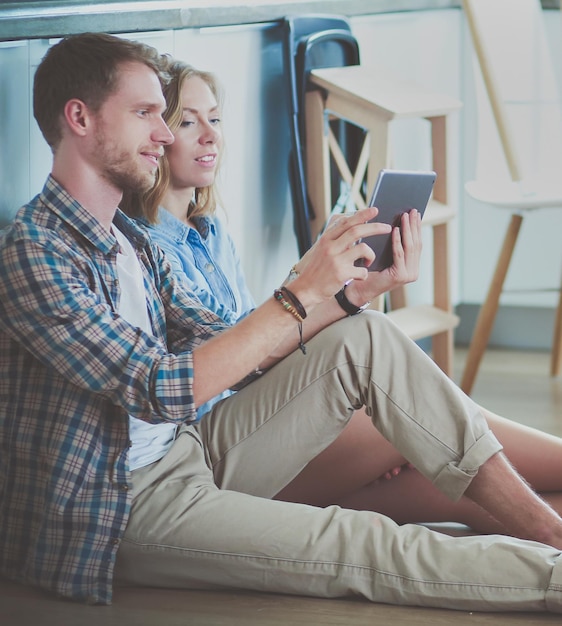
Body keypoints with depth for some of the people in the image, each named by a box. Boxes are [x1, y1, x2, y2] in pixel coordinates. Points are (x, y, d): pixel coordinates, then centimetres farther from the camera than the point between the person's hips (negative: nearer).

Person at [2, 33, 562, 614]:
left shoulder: (130, 242, 12)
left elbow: (229, 352, 11)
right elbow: (162, 391, -26)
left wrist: (355, 290, -1)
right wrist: (305, 293, -23)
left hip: (191, 454, 9)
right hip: (119, 511, -9)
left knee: (365, 338, -4)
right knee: (373, 548, -23)